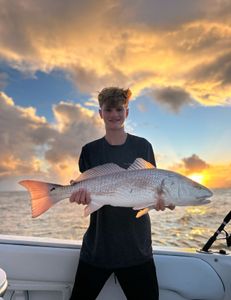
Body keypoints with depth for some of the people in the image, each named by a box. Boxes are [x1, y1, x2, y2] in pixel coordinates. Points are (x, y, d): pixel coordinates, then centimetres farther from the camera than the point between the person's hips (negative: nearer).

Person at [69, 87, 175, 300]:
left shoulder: (142, 146, 0)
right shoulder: (90, 150, 2)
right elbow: (85, 186, 1)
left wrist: (158, 199, -20)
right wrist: (81, 193, -21)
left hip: (137, 244, 0)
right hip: (98, 244, 1)